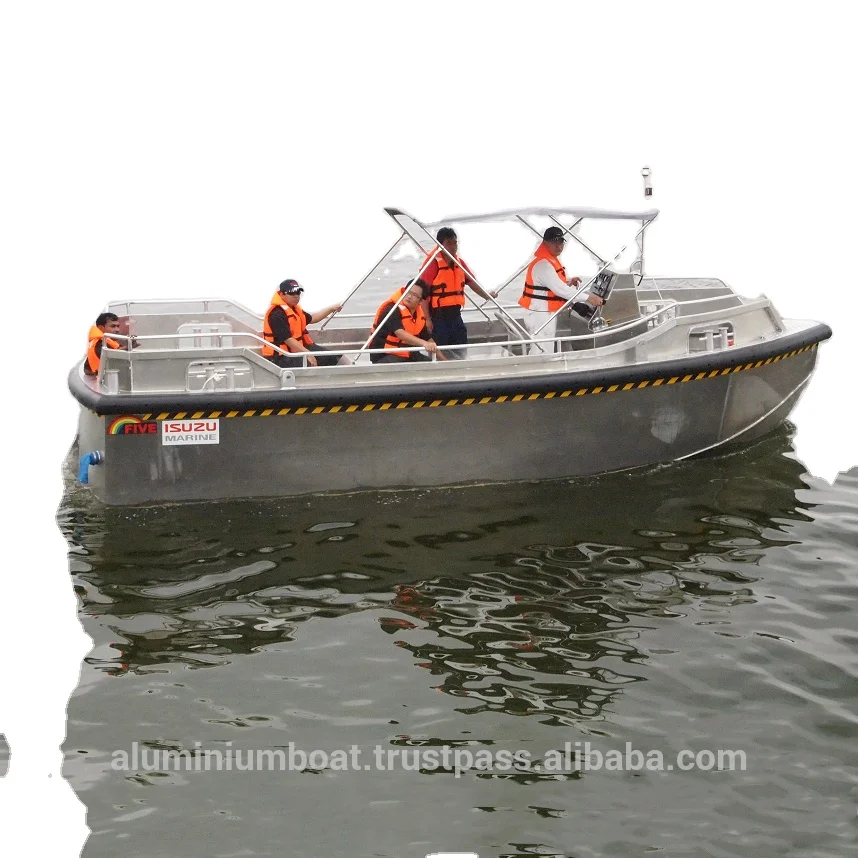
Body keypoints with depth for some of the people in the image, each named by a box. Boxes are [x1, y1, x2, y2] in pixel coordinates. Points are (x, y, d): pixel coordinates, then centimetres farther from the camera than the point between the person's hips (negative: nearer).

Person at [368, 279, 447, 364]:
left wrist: (444, 361, 12)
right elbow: (400, 333, -34)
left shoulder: (419, 314, 7)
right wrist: (424, 343, -47)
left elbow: (428, 339, 16)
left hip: (408, 355, 9)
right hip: (385, 356, -9)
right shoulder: (392, 310, -18)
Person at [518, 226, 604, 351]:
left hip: (545, 313, 11)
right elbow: (559, 289, -28)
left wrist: (568, 283, 3)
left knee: (545, 350, 16)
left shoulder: (549, 260, 11)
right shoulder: (542, 264, -22)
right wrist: (588, 298, -28)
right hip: (540, 314, -11)